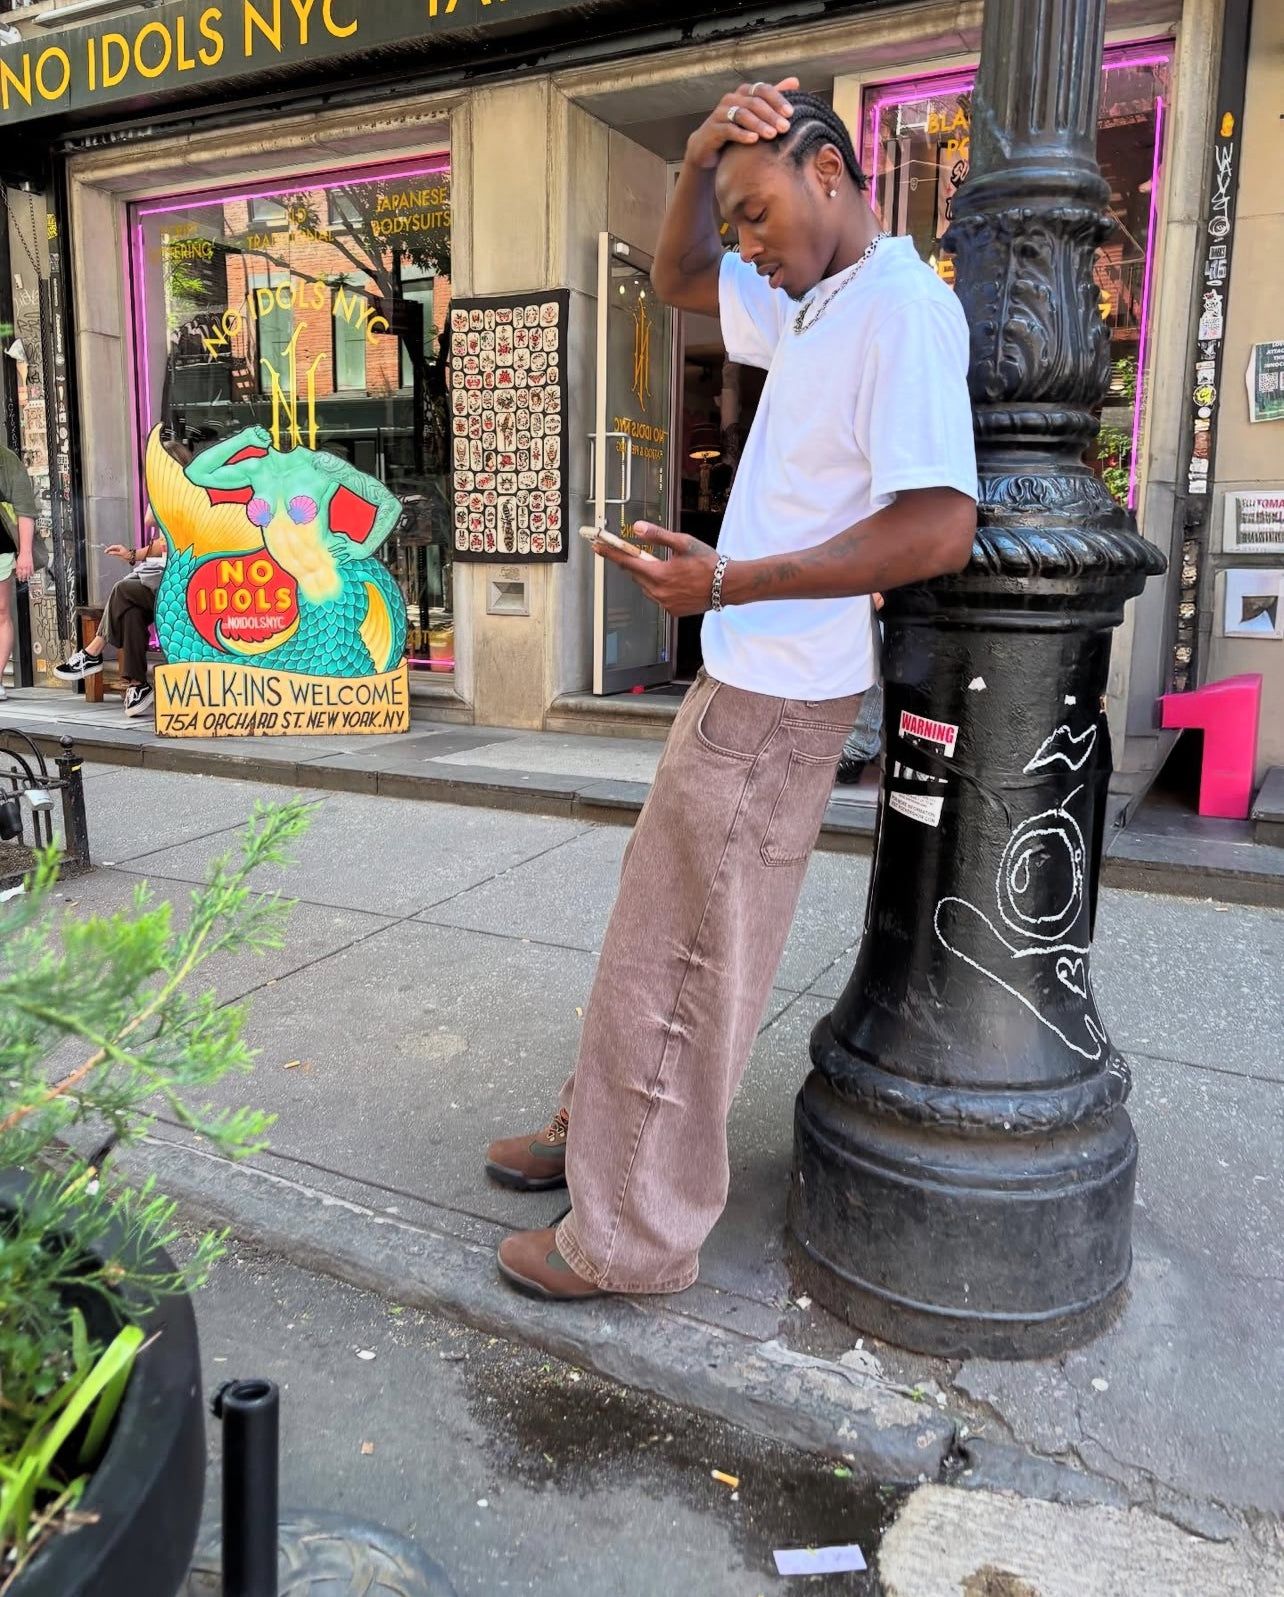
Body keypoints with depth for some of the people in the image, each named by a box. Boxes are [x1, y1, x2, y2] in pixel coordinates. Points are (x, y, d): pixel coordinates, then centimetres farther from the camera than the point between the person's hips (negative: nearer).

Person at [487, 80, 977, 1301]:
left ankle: (635, 1238, 16)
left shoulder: (902, 307, -15)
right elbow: (680, 281, 28)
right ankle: (599, 1134, 38)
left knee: (684, 963, -1)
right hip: (740, 681, 10)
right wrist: (698, 161, 9)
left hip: (775, 703, -10)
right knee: (656, 931, 20)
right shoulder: (812, 313, 14)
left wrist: (731, 584, -25)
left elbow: (941, 526, -26)